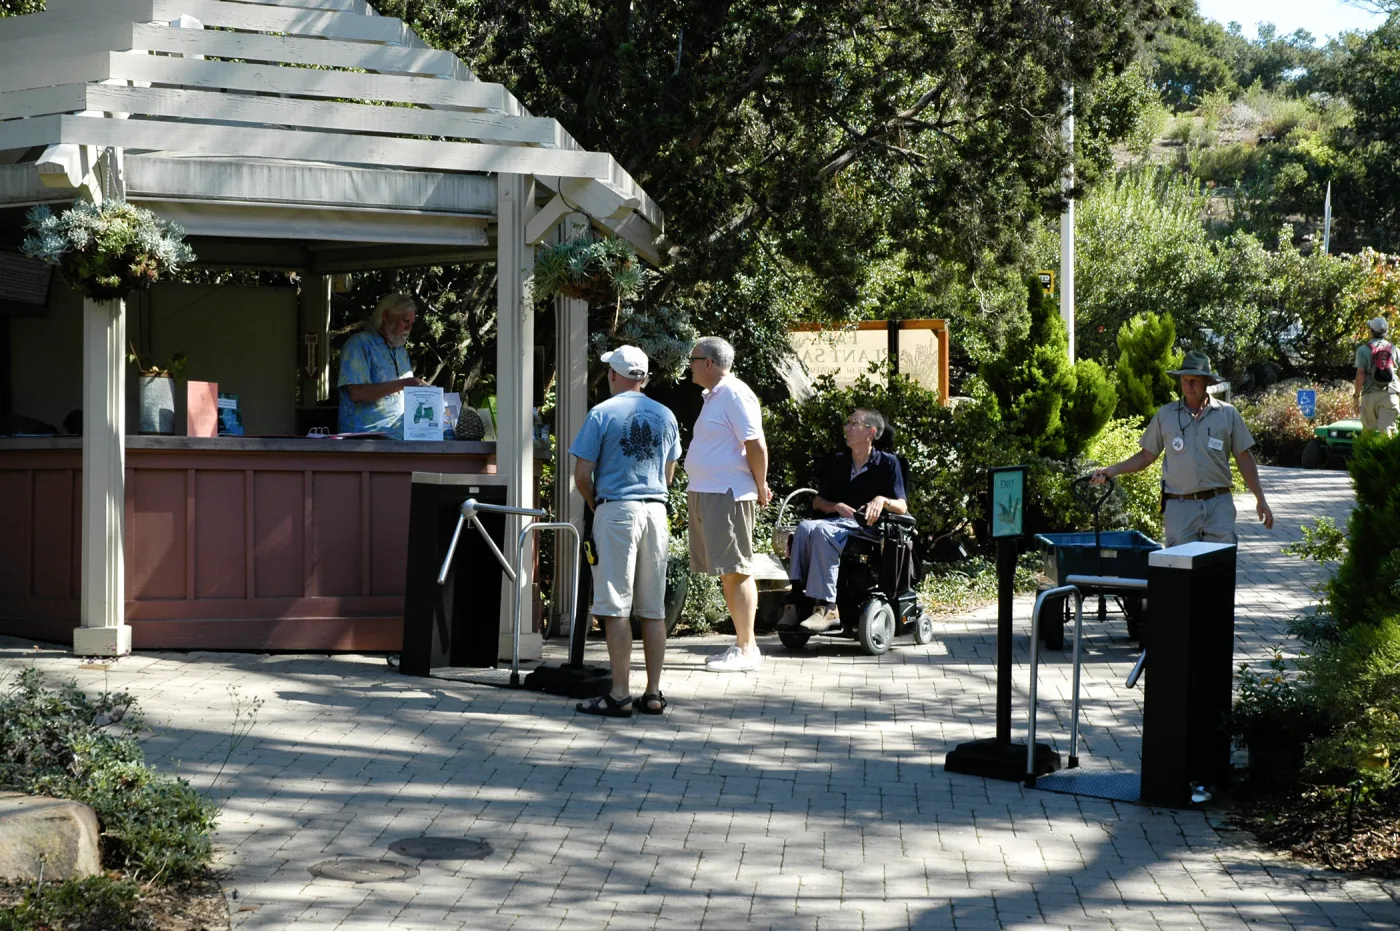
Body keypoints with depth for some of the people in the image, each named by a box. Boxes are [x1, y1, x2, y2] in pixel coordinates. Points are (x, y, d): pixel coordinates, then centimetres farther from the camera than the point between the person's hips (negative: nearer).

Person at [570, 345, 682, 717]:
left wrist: (594, 503, 11)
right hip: (656, 510, 5)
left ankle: (620, 695, -6)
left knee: (616, 608, -4)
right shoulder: (666, 417, 10)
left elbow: (582, 474, -5)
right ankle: (653, 693, 9)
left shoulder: (601, 414, -5)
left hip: (617, 510, -5)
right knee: (653, 609, 8)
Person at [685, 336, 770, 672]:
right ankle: (743, 644, 16)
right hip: (704, 494, 10)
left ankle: (747, 650, -6)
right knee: (727, 573, 11)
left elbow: (756, 445, -17)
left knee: (736, 571, -8)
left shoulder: (735, 394, -12)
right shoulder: (714, 396, 19)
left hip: (728, 495, -10)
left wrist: (760, 488, -10)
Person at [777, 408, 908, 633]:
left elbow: (901, 507, 3)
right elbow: (817, 502, 21)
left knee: (822, 531, -36)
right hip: (837, 521, 5)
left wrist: (883, 501, -19)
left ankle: (825, 607, -42)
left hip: (867, 527, -5)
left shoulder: (887, 463, 7)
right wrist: (838, 507, 0)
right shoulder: (838, 461, 21)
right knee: (805, 528, -31)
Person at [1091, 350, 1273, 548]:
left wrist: (1260, 500, 7)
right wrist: (1112, 470, 0)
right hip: (1179, 507, 0)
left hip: (1218, 504, 0)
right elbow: (1146, 456, 12)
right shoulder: (1165, 415, 7)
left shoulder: (1228, 414, 6)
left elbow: (1244, 459, 9)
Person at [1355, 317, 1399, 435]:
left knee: (1369, 430, 8)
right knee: (1386, 430, -7)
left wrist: (1356, 396, -1)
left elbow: (1360, 374, -7)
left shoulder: (1364, 349, 0)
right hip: (1390, 394, 1)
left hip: (1370, 394, -1)